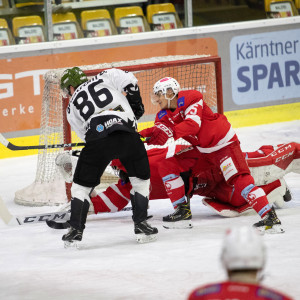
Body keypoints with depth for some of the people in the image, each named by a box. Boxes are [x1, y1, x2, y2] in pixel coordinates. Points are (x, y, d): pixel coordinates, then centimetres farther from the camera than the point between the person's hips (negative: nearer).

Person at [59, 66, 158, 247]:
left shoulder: (72, 107, 28)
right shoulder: (104, 78, 26)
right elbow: (129, 81, 9)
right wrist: (136, 105, 23)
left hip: (97, 139, 0)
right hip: (127, 132, 0)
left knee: (82, 185, 18)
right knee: (141, 179, 21)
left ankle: (76, 231, 15)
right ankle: (141, 225, 17)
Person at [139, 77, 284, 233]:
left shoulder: (190, 99, -19)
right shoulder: (164, 115, 5)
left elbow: (193, 124, -32)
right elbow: (159, 134, -10)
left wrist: (169, 132, -43)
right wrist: (146, 134, -32)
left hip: (224, 143, -9)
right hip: (201, 149, 9)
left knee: (239, 180, -25)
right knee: (167, 166, 1)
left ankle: (270, 216, -31)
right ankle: (182, 211, 5)